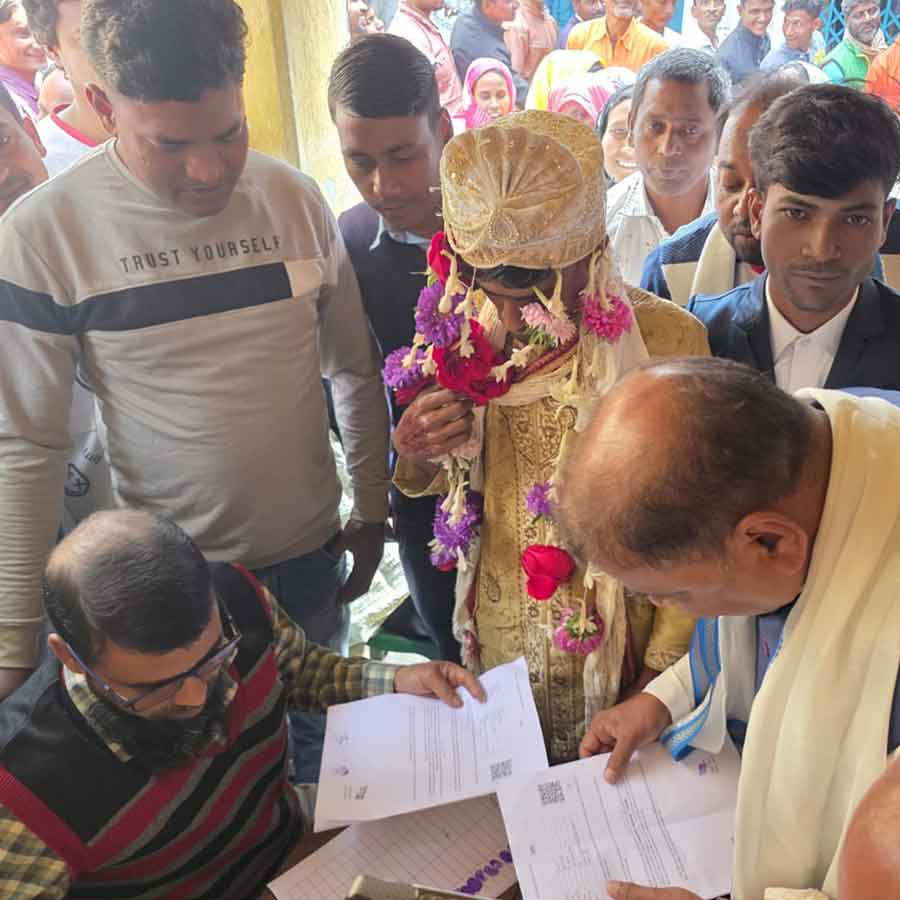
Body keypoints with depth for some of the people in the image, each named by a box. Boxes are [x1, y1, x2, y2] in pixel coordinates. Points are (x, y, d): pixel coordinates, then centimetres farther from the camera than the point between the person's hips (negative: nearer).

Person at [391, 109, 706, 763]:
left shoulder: (667, 340, -21)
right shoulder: (466, 330, -9)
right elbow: (430, 483, 5)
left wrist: (659, 682, -10)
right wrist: (411, 453, -17)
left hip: (613, 651, -3)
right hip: (497, 641, 4)